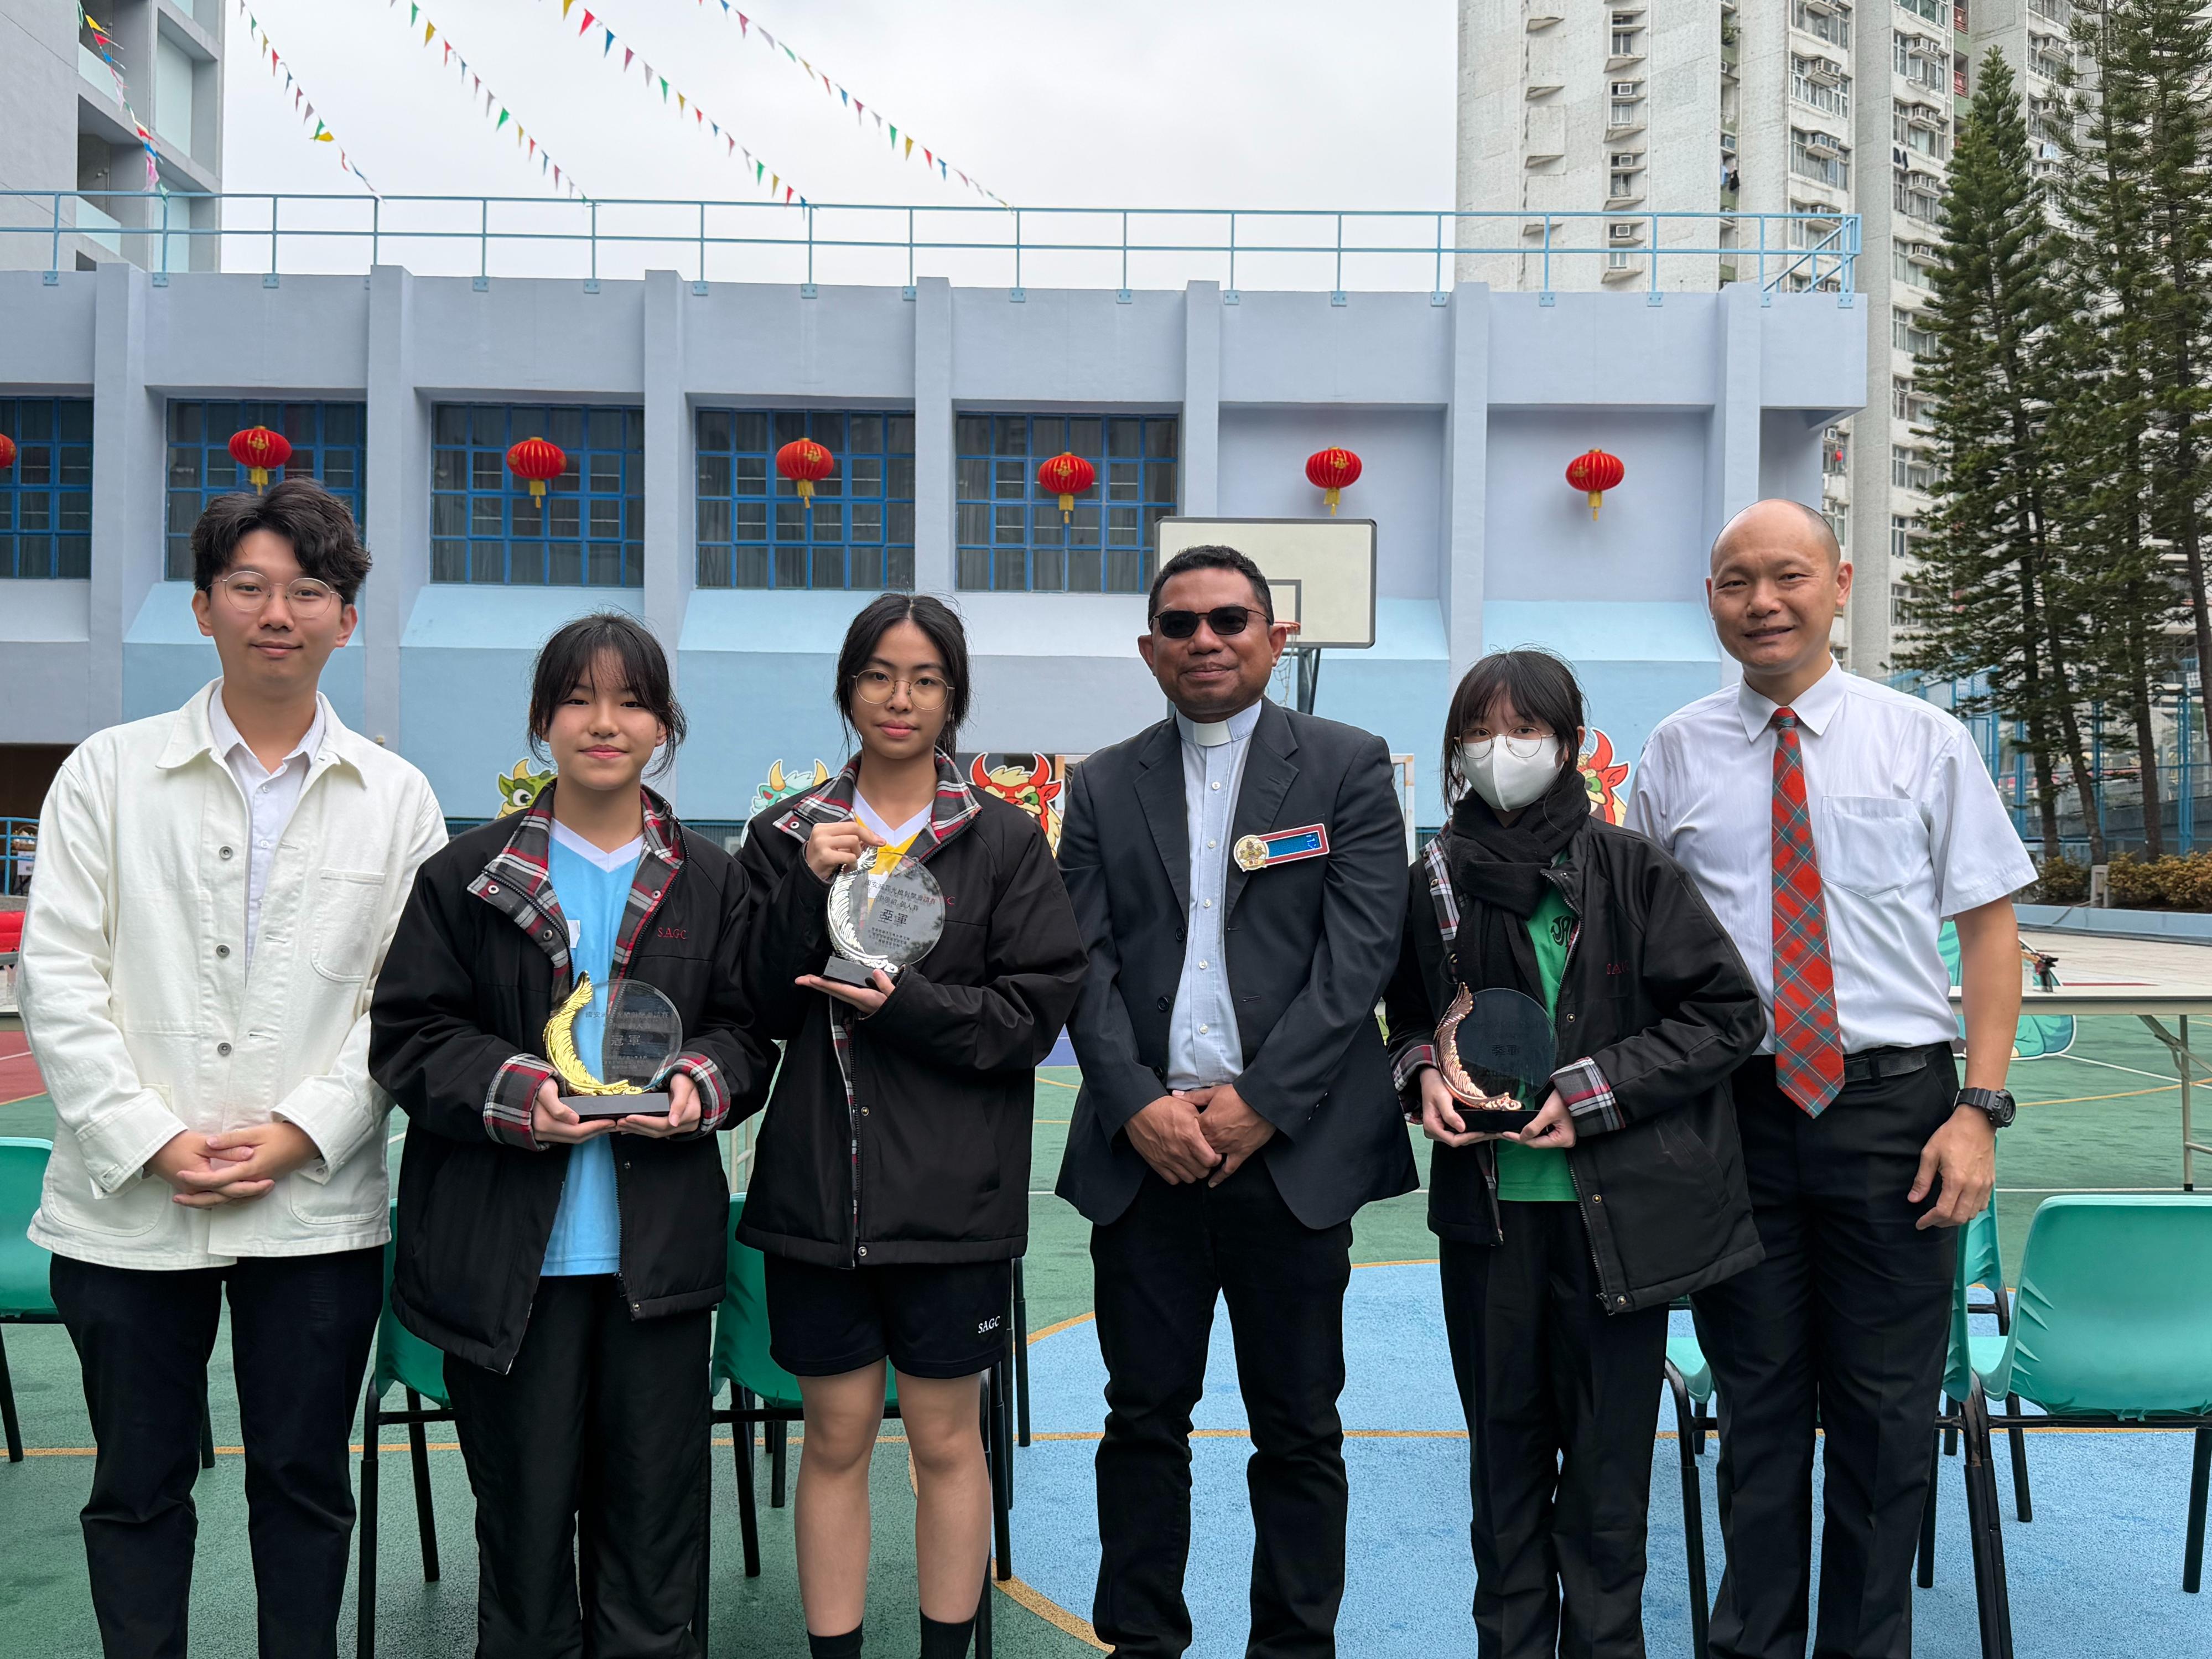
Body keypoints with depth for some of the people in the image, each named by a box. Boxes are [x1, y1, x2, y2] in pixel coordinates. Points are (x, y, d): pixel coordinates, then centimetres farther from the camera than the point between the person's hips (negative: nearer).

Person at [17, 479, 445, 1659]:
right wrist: (153, 1143, -11)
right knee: (138, 1486, 13)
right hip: (128, 1204, 0)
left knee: (304, 1482, 12)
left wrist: (299, 1133, -10)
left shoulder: (396, 798, 3)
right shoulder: (108, 773, 3)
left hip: (316, 1207, 0)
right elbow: (58, 980, -2)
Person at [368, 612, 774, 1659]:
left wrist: (699, 1085, -12)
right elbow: (408, 1036, 1)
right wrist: (515, 1093, -16)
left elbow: (746, 1032, 10)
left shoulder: (711, 881, 7)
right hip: (506, 1249, -1)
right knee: (524, 1504, 10)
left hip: (659, 1247, 1)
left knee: (654, 1501, 10)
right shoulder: (467, 875, 3)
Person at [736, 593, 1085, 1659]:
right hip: (816, 1185, 2)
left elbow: (1037, 1009, -4)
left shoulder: (1005, 841, 1)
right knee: (836, 1435, 10)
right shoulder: (787, 836, 6)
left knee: (946, 1439, 10)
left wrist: (907, 1004, -16)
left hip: (952, 1192, -1)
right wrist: (808, 889, -13)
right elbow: (757, 1008, 0)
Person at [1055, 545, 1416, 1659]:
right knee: (1144, 1417, 10)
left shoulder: (1348, 767, 3)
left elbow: (1360, 952, -5)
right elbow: (1086, 965, 4)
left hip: (1292, 1148, -2)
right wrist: (1139, 1105, -9)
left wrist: (1260, 1102, -12)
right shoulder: (1104, 787, 10)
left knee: (1299, 1429, 8)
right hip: (1145, 1149, 2)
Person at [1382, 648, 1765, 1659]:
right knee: (1504, 1442, 13)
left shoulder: (1631, 871, -6)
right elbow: (1407, 1016, 17)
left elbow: (1728, 1012, -5)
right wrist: (1425, 1073, -5)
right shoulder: (1436, 882, 3)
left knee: (1607, 1457, 7)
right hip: (1486, 1205, 3)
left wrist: (1591, 1092, -13)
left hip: (1615, 1209, -2)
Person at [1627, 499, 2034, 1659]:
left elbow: (1989, 928, 2)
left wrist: (1979, 1108, -7)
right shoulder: (1673, 756, 4)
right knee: (1756, 1400, 12)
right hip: (1735, 1110, 1)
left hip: (1893, 1104, 0)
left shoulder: (1923, 740, 3)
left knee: (1887, 1408, 9)